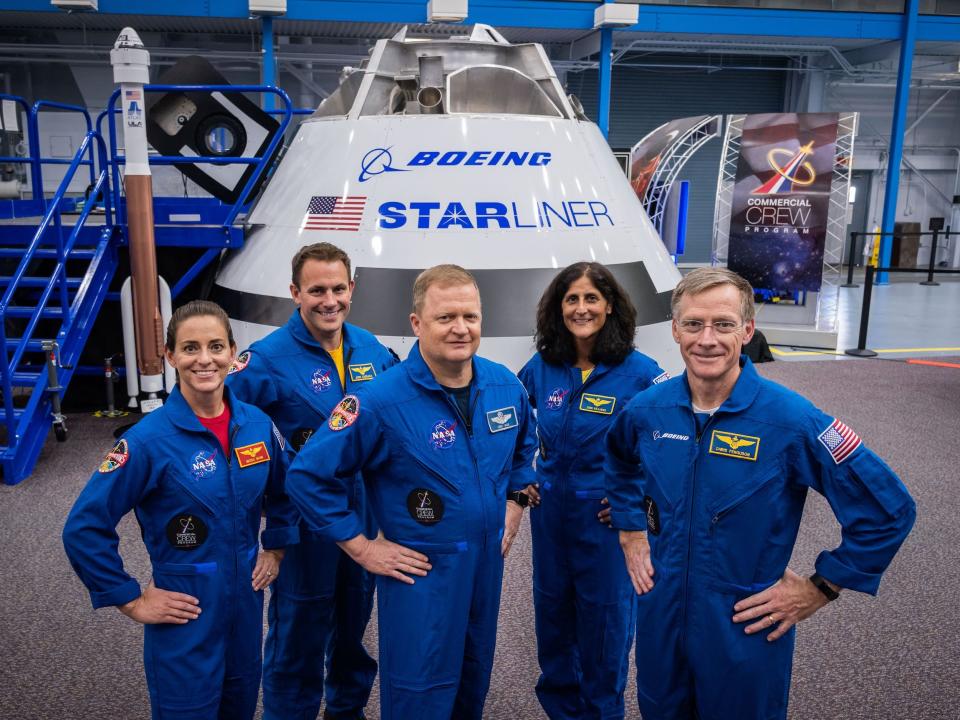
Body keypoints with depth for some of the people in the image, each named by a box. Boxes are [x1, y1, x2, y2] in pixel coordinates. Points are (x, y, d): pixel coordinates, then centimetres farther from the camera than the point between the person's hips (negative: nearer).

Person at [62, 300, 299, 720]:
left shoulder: (257, 424, -4)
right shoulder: (150, 439, -19)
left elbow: (284, 492, 16)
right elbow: (84, 529, -16)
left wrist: (275, 549, 10)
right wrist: (131, 601, -13)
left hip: (246, 599, 5)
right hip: (185, 611, -5)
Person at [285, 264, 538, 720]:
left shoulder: (506, 386, -4)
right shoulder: (380, 401, -21)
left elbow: (523, 448, 18)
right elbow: (308, 476, -17)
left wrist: (513, 506, 8)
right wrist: (362, 548, -14)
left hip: (488, 564, 6)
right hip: (420, 574, -5)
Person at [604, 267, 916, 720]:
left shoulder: (790, 419, -21)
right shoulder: (648, 409, -7)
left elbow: (888, 509, -15)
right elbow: (619, 462, 17)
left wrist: (821, 588, -11)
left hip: (747, 634, -4)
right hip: (660, 619, 4)